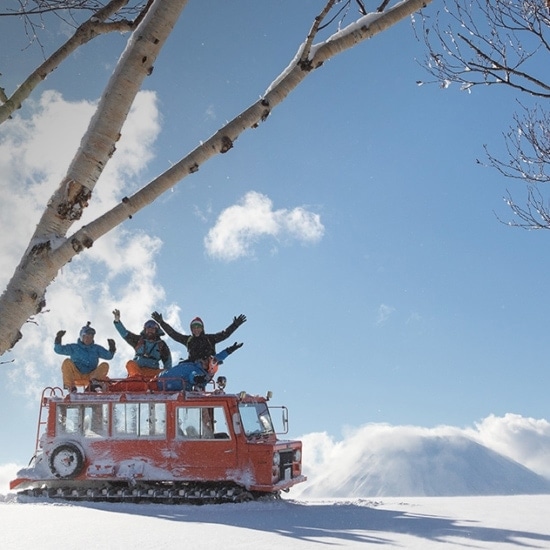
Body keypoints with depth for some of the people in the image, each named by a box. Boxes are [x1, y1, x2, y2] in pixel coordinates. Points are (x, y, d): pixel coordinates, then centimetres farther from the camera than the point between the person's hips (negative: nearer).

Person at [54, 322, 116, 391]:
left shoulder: (96, 348, 17)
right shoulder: (74, 347, 13)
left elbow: (108, 356, 8)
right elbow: (58, 349, 5)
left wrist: (112, 348, -12)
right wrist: (58, 339, -11)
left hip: (90, 375, 1)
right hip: (76, 374, -1)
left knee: (105, 365, -21)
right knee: (67, 362, -26)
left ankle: (94, 380, -47)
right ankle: (71, 387, -32)